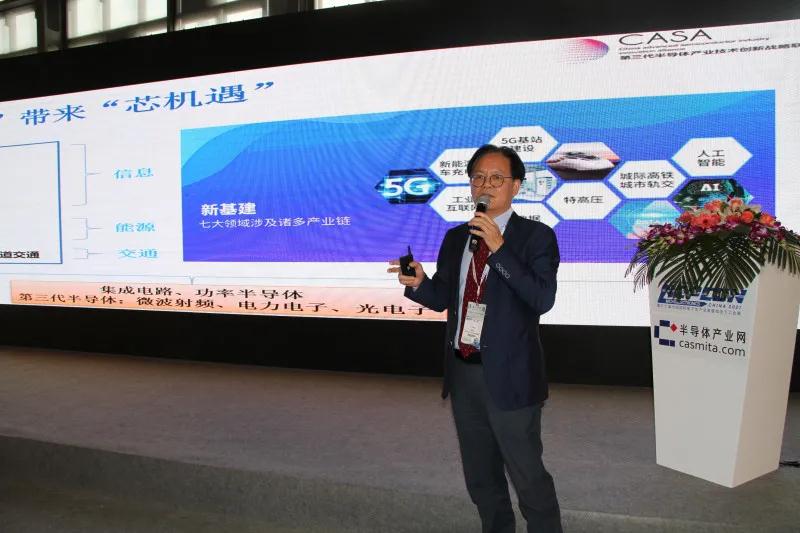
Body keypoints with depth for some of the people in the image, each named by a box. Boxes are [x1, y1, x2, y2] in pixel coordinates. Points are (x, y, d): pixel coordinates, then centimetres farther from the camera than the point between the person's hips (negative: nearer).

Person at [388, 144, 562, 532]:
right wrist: (419, 283, -11)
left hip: (508, 375, -5)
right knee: (480, 476, 20)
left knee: (527, 476, 6)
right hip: (463, 371, 6)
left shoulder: (536, 236, -7)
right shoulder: (456, 238, 8)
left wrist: (499, 249, -26)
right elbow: (443, 299, 10)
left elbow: (543, 299, -20)